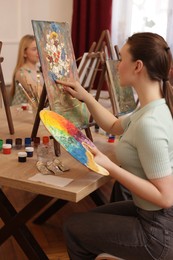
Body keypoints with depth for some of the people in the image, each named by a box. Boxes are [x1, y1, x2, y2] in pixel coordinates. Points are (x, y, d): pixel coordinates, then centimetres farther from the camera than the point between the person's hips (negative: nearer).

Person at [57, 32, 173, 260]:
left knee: (73, 228, 9)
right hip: (151, 213, 9)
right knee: (87, 220, 24)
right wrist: (86, 98, 6)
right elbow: (114, 126, 18)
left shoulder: (148, 124, -31)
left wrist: (110, 167, -27)